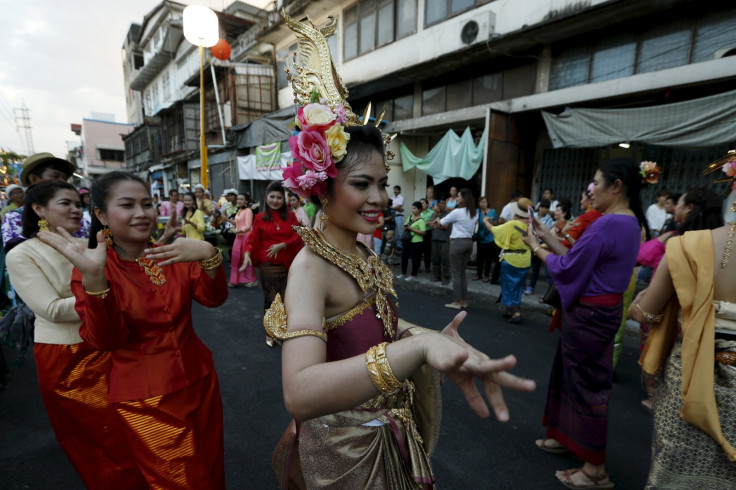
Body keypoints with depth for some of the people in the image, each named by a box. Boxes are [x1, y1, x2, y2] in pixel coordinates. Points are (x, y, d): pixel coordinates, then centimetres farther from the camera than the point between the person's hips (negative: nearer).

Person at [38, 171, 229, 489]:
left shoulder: (173, 256, -2)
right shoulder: (91, 267, -10)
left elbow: (213, 298, -16)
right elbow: (105, 340, -21)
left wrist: (209, 256, -34)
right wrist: (93, 277, -34)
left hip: (199, 384, 3)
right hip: (145, 402, -3)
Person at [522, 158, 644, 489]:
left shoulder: (607, 224, -23)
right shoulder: (628, 222, 8)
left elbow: (566, 268, -19)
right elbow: (579, 259, 9)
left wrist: (536, 248, -4)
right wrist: (547, 235, 10)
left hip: (589, 314, -10)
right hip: (601, 309, 10)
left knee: (587, 384, 5)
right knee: (578, 376, 22)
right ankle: (570, 437, 41)